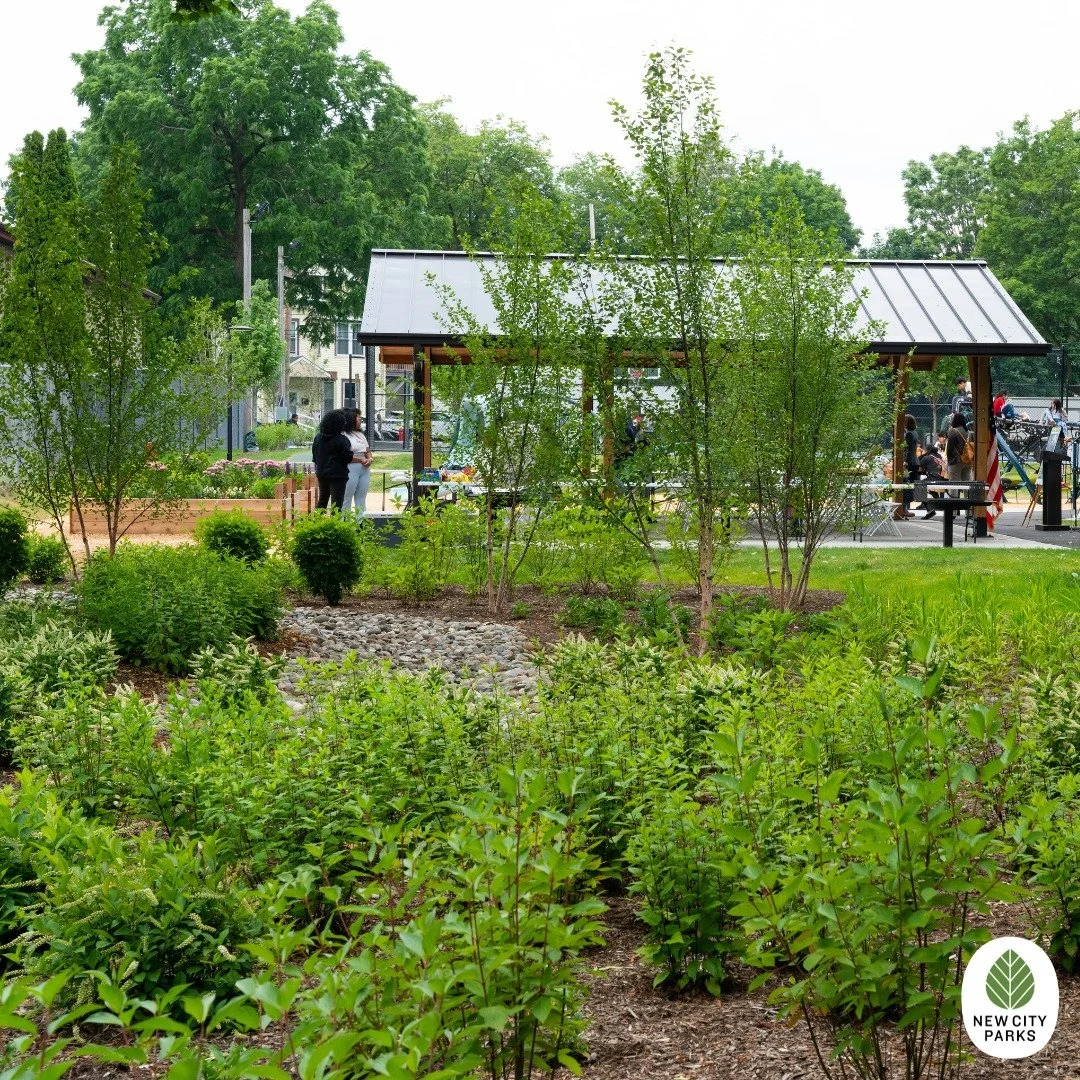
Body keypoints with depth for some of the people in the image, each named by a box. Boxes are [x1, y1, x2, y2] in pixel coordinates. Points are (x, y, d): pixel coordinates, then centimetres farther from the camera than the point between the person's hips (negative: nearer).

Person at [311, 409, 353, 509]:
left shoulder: (318, 437, 1)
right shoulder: (341, 440, -17)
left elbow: (314, 457, 10)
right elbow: (348, 458, -12)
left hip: (321, 474, 6)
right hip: (338, 475, -6)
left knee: (322, 501, 20)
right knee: (337, 503, -2)